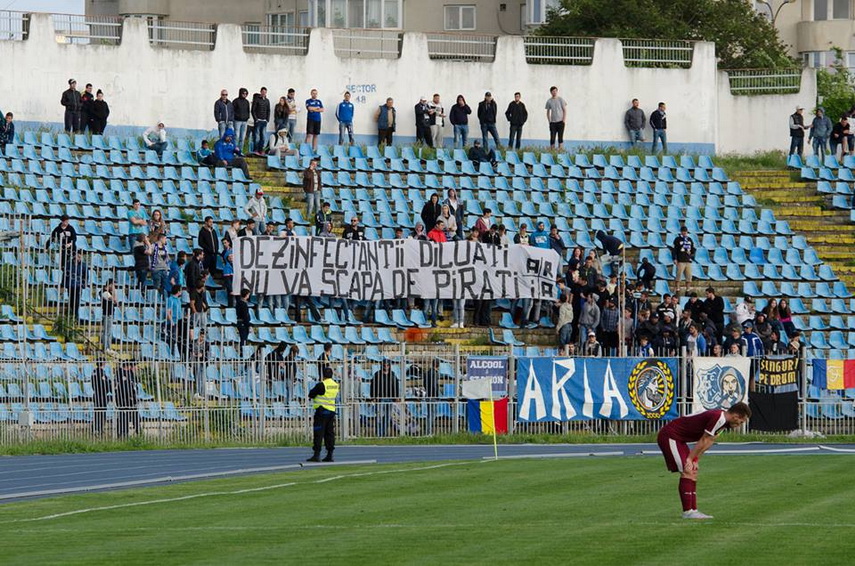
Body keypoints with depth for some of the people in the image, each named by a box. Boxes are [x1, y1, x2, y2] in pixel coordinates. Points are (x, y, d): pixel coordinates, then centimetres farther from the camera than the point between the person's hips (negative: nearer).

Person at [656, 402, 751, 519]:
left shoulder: (723, 420, 8)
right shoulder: (718, 418, -24)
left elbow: (708, 442, 11)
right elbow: (703, 441, -17)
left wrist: (695, 460, 6)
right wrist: (689, 459, -10)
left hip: (678, 439, 10)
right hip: (669, 437, -10)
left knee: (693, 473, 9)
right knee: (687, 471, -15)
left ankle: (693, 510, 8)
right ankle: (687, 511, -15)